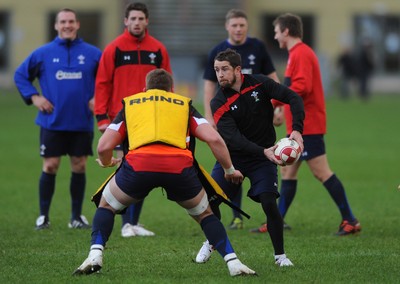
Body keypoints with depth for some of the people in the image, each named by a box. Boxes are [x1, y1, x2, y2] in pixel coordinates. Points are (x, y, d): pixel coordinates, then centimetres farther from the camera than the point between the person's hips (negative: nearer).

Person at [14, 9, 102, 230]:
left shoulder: (93, 54, 2)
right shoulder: (43, 53, 1)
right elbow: (20, 75, 10)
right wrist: (33, 97, 0)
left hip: (82, 122, 1)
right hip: (52, 122, -1)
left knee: (79, 166, 4)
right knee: (50, 166, -2)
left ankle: (77, 216, 14)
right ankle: (43, 216, 7)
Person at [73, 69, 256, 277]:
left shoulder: (130, 104, 29)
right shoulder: (184, 104, 29)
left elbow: (104, 147, 21)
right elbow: (214, 139, 16)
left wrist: (106, 162, 43)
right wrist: (230, 170, 30)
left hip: (139, 164, -1)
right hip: (179, 165, 1)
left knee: (107, 205, 27)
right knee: (203, 213, 27)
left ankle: (95, 256, 8)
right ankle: (233, 263, 13)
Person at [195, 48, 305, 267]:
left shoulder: (259, 83, -11)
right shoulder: (219, 104, -14)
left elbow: (293, 98, -14)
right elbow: (233, 138, -25)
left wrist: (296, 130, -30)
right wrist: (263, 151, -38)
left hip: (263, 157, -1)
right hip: (232, 156, 1)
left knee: (269, 204, -15)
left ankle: (280, 255, 1)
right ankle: (210, 243, 22)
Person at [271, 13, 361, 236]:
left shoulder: (301, 54, -14)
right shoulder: (298, 53, 17)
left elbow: (302, 87, -25)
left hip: (307, 126, -11)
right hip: (300, 126, 11)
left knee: (322, 172, -10)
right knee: (288, 171, 12)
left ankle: (350, 220, -9)